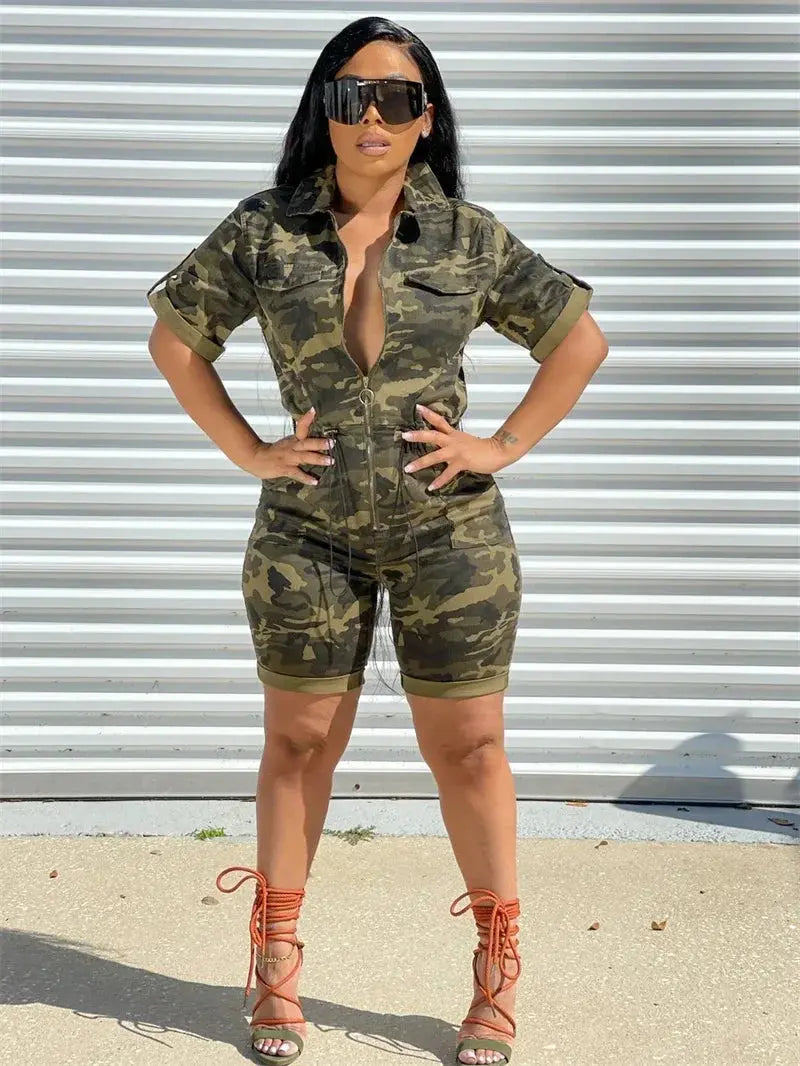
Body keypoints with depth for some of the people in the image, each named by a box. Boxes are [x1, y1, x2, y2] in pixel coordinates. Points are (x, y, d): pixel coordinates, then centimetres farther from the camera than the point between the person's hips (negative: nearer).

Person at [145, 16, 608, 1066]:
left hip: (451, 534, 0)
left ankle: (498, 981, 20)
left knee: (467, 747, 6)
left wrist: (503, 446, -3)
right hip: (309, 533, 1)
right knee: (300, 743, 10)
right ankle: (276, 968, 26)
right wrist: (249, 451, 0)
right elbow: (175, 337, 9)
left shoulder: (471, 236, 0)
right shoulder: (263, 230, 0)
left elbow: (579, 339, 6)